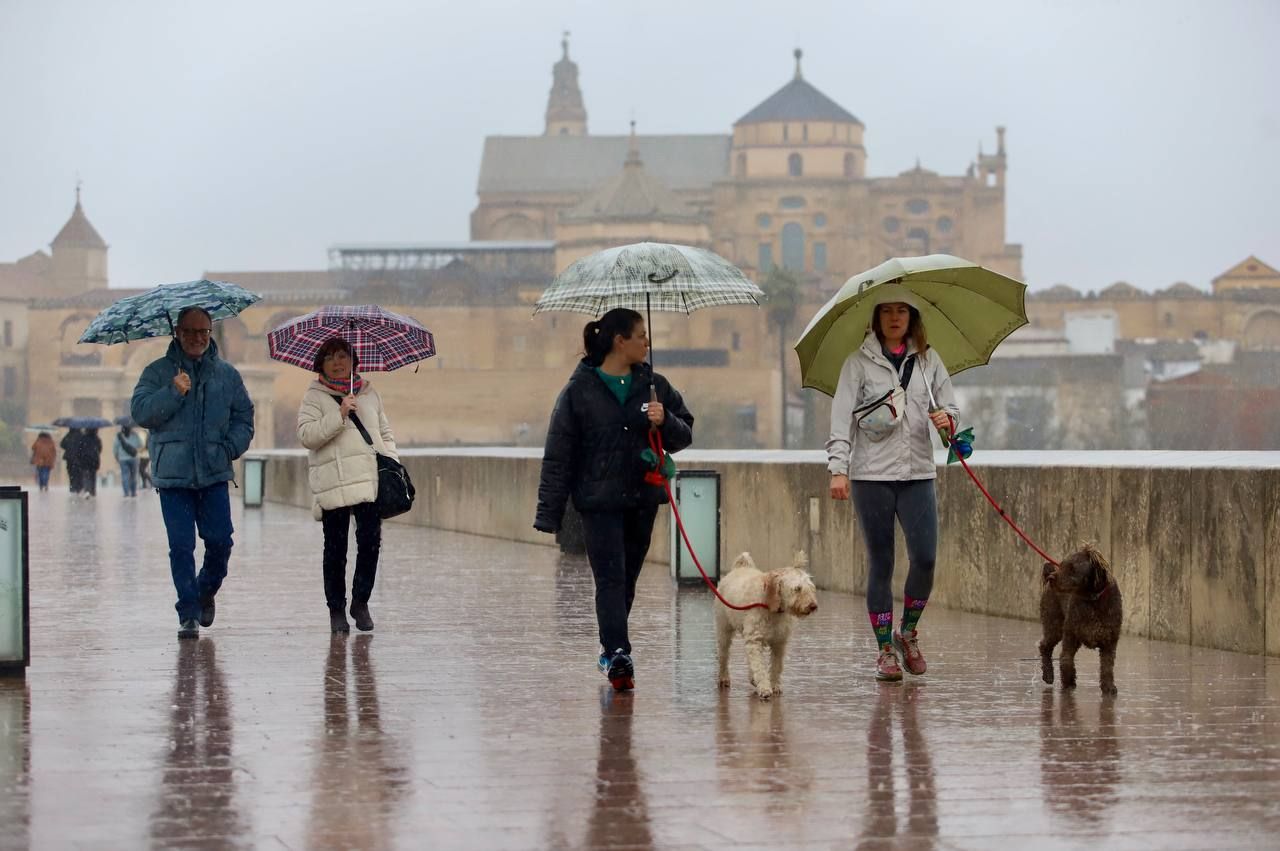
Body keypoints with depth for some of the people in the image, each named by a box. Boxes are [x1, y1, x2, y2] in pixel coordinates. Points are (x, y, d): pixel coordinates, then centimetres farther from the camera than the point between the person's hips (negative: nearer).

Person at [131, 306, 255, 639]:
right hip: (173, 474, -2)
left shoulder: (226, 374, 11)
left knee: (220, 542, -3)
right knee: (181, 546, -4)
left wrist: (230, 447, -4)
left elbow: (244, 417, 13)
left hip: (214, 474, 2)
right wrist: (172, 393, -18)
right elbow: (140, 412, -5)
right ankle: (188, 614, 3)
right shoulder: (158, 372, 5)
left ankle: (206, 592, 25)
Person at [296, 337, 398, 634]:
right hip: (333, 484, -3)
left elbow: (385, 434, 22)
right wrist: (339, 415, -15)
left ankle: (360, 603, 12)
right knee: (335, 550, 2)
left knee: (371, 542, -5)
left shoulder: (369, 394, 18)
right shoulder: (315, 397, 5)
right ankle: (336, 610, 12)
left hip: (370, 481, 3)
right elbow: (307, 435, -8)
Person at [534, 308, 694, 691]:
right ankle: (618, 653, -21)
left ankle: (612, 649, 25)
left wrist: (665, 422, -13)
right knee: (611, 578, -13)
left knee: (627, 578, 12)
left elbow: (685, 434, 12)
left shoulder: (654, 386, 7)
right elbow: (558, 455, -3)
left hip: (642, 500, 4)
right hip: (599, 500, -4)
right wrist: (549, 513, -7)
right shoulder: (580, 390, -4)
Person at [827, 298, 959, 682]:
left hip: (918, 473, 2)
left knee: (925, 557, -7)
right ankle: (885, 650, 10)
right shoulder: (859, 362, 1)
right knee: (880, 562, 1)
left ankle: (908, 632, 16)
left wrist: (948, 417, -12)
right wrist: (838, 468, -14)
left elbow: (950, 404, 13)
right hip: (872, 474, -2)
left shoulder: (928, 359, 11)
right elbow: (841, 416, -5)